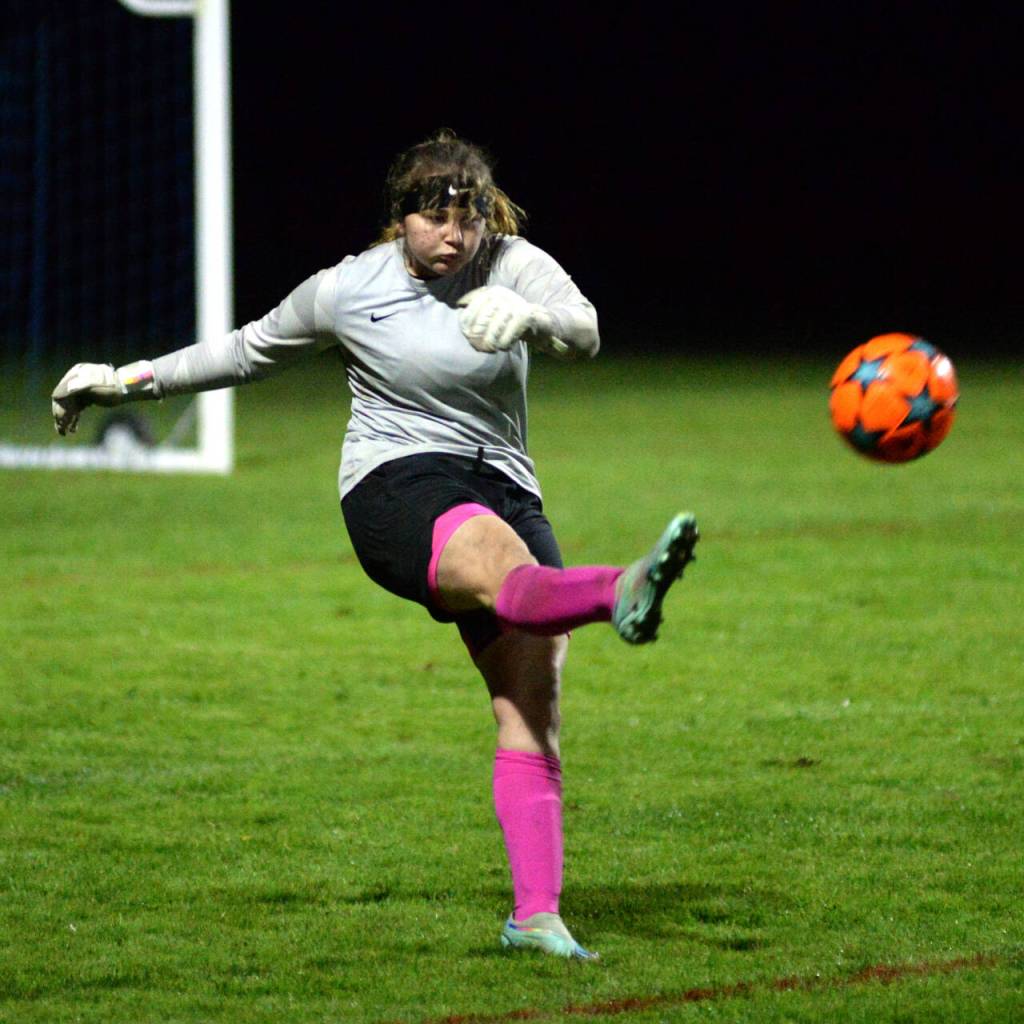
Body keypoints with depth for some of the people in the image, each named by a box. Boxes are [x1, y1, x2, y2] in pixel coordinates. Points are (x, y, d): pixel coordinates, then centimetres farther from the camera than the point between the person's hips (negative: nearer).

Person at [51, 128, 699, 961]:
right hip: (396, 487, -4)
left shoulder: (514, 265, 5)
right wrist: (126, 382, 24)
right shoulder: (348, 290, 4)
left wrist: (529, 316, -39)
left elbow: (585, 331, -16)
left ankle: (536, 914, -10)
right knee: (509, 574, -39)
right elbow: (250, 351, 20)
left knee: (533, 712, -8)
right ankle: (622, 595, -74)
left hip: (506, 491, 5)